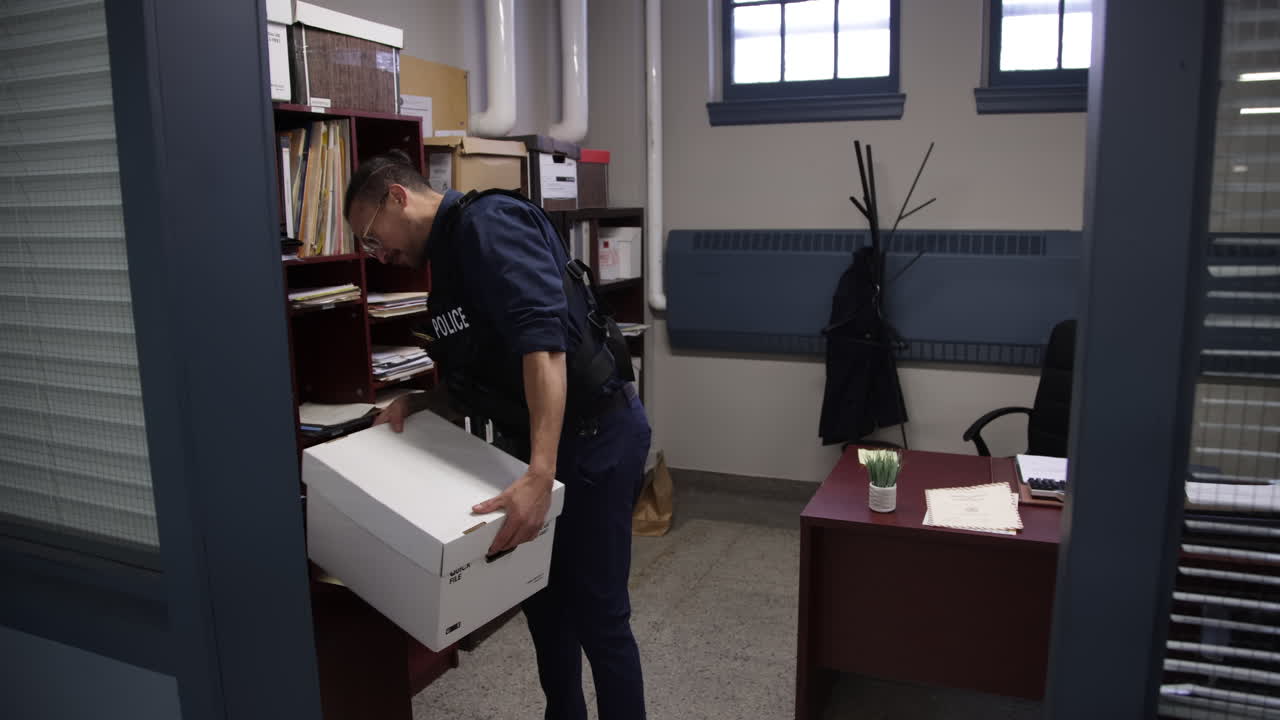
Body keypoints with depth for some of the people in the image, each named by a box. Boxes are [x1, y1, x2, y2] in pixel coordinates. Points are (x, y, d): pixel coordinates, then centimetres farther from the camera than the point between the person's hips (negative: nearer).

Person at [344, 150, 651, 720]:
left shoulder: (490, 224, -17)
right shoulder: (448, 251, 13)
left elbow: (543, 341, -31)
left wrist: (539, 476, -39)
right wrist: (420, 402, 2)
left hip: (595, 437, -10)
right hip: (532, 443, 10)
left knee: (596, 614, 2)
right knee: (543, 600, 20)